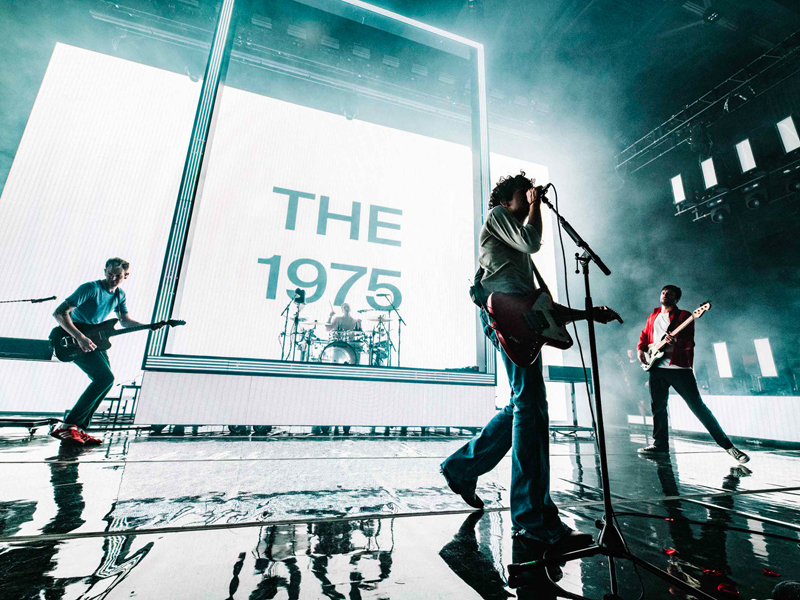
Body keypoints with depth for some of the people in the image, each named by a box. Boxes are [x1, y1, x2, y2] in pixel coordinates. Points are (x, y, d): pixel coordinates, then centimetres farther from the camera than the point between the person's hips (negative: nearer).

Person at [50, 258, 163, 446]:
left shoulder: (119, 295, 6)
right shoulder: (91, 288, -18)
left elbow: (125, 321, 15)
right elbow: (59, 312, -21)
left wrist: (150, 326, -2)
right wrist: (80, 337, -29)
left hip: (95, 339, 8)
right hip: (74, 339, -8)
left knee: (105, 381, 3)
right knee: (105, 377, -22)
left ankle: (78, 428, 10)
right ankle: (66, 426, -14)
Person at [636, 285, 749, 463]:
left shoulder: (684, 315, 1)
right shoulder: (653, 316, 16)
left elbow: (689, 341, -8)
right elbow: (644, 335, 25)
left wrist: (676, 342, -30)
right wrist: (641, 349, 8)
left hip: (679, 367, -4)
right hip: (656, 368, 5)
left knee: (698, 406, -4)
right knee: (657, 407, 8)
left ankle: (727, 445, 10)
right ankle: (660, 444, 19)